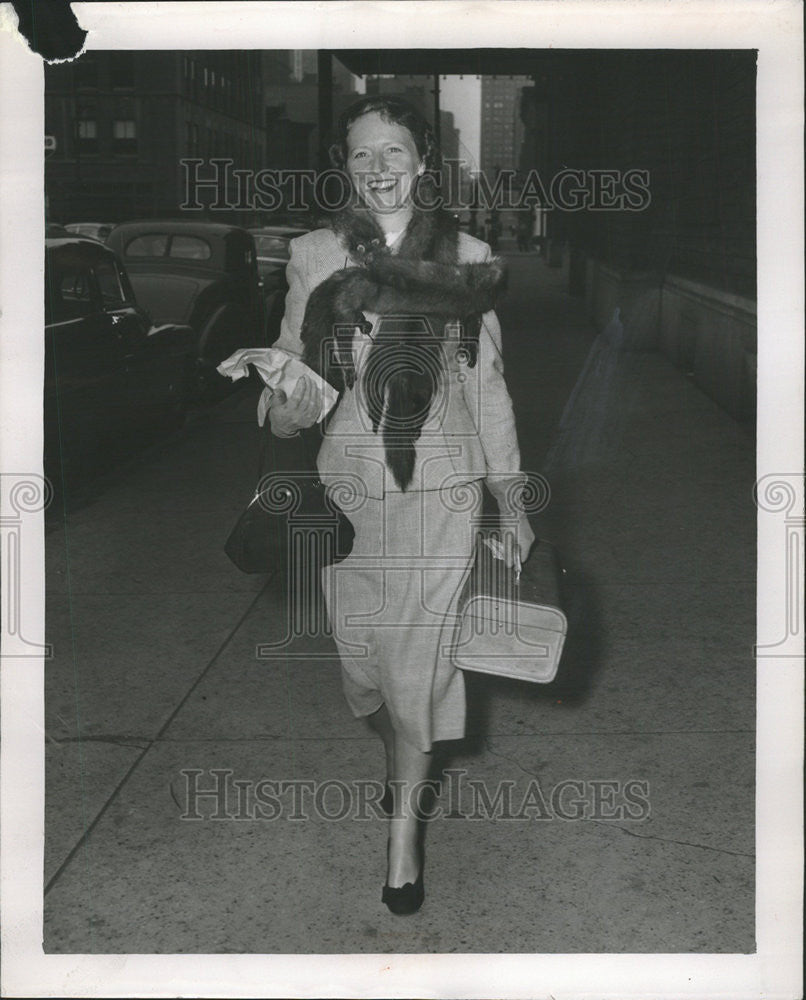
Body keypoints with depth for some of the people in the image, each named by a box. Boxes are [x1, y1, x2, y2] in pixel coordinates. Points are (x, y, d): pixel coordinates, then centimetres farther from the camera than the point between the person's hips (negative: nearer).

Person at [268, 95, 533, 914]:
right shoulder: (314, 256, 2)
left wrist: (511, 500, 7)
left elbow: (487, 383, 7)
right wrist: (284, 409, -15)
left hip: (439, 486, -1)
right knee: (359, 653, 10)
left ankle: (403, 831, 10)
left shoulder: (465, 259, 1)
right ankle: (399, 758, 41)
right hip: (347, 484, 2)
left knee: (418, 658, -3)